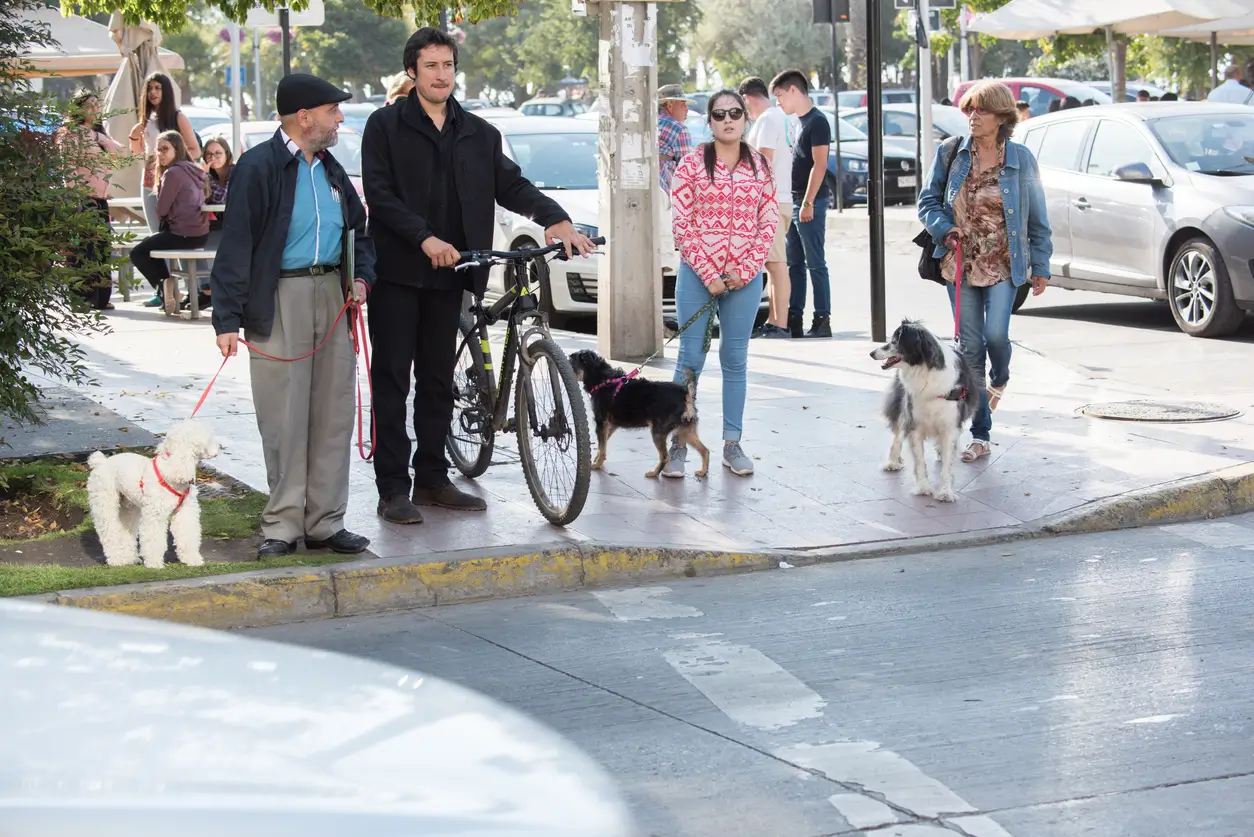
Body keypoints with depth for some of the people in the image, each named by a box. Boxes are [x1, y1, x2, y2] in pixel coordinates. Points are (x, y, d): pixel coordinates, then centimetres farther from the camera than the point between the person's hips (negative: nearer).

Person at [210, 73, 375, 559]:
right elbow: (235, 245, -10)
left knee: (334, 414, 7)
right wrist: (228, 319, -15)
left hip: (332, 296, 7)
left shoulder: (331, 169, 16)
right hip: (280, 299, -7)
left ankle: (325, 522, 14)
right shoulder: (258, 168, -7)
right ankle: (282, 527, 4)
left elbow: (358, 230, 27)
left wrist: (361, 278, 7)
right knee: (284, 419, -4)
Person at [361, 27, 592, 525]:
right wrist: (425, 238, -22)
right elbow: (379, 194, -10)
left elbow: (511, 184, 4)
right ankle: (393, 489, 1)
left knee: (438, 380, 10)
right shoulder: (385, 126, -1)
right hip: (397, 272, -4)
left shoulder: (479, 134, 12)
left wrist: (554, 218, -14)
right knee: (392, 380, -1)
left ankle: (432, 479, 18)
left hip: (447, 274, 4)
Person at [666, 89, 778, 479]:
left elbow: (769, 223, 5)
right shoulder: (692, 164, -1)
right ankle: (678, 444, 3)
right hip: (697, 273, -2)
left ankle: (732, 444, 14)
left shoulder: (760, 166, 7)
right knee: (690, 359, -2)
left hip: (745, 277, 2)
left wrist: (744, 271, -5)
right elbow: (682, 224, -5)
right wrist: (709, 275, -10)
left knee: (735, 360, 8)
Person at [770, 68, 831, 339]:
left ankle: (822, 321, -4)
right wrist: (793, 202, 18)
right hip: (793, 202, 9)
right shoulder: (799, 121, 16)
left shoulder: (817, 122, -11)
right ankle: (794, 319, 14)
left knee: (815, 263, -6)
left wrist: (808, 203, -22)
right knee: (794, 263, 10)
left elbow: (819, 164, -17)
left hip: (810, 203, -9)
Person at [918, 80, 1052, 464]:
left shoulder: (1020, 159, -2)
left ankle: (999, 381, 22)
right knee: (970, 348, 3)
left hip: (1003, 263, -2)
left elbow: (1037, 217, 3)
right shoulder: (951, 154, 1)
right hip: (960, 263, 2)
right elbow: (928, 201, 10)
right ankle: (980, 436, 10)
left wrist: (1040, 266, 3)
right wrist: (944, 228, -10)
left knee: (995, 334, -17)